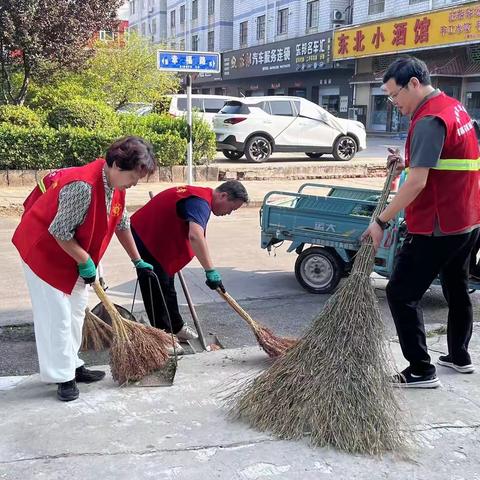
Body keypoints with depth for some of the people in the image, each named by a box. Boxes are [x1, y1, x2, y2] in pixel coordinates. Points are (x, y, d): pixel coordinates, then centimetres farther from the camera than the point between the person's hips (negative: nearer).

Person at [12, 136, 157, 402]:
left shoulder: (116, 185, -5)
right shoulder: (83, 186, -33)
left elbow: (122, 224, 10)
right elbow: (59, 232, -28)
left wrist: (137, 261, 16)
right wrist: (86, 262, -17)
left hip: (72, 255, 9)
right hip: (44, 251, -9)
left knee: (75, 312, 14)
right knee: (57, 316, -5)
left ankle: (72, 366, 27)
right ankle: (62, 376, 6)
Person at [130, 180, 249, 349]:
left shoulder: (202, 195, 6)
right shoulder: (200, 202, -27)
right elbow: (195, 236, -44)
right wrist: (210, 271, -45)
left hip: (158, 238, 11)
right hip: (144, 238, -11)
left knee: (167, 286, 18)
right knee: (156, 290, -5)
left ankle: (176, 327, 29)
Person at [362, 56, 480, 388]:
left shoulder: (429, 120, -20)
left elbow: (418, 182, -25)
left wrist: (381, 221, -20)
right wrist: (409, 161, 10)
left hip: (438, 227, -10)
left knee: (401, 294, -3)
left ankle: (422, 371, 2)